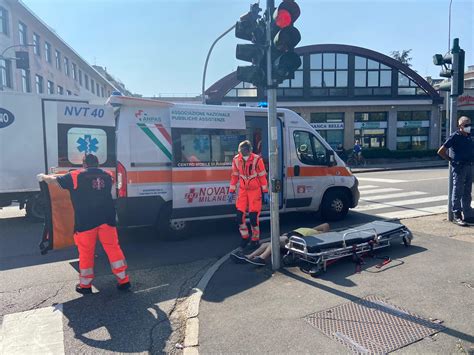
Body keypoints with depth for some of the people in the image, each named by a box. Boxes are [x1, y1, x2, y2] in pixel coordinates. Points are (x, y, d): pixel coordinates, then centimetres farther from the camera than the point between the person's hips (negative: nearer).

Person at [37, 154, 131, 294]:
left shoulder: (76, 176, 0)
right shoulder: (107, 175, 12)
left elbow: (54, 180, 8)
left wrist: (43, 177, 29)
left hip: (86, 221, -3)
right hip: (107, 218, 3)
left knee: (86, 252, 8)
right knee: (113, 248, 9)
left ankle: (85, 285, 20)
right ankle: (123, 280, 12)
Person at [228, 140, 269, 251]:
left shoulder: (257, 159, -16)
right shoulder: (236, 160, -5)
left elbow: (262, 177, -8)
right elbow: (234, 176, 6)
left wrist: (265, 193, -6)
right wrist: (231, 192, 7)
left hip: (255, 190, -3)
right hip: (243, 190, 4)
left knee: (253, 216, -5)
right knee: (239, 216, -1)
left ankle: (255, 240, 14)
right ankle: (245, 237, 22)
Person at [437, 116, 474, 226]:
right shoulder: (455, 136, -10)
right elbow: (441, 151, -12)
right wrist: (451, 160, -5)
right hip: (459, 167, -7)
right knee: (458, 192, -3)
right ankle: (456, 216, 2)